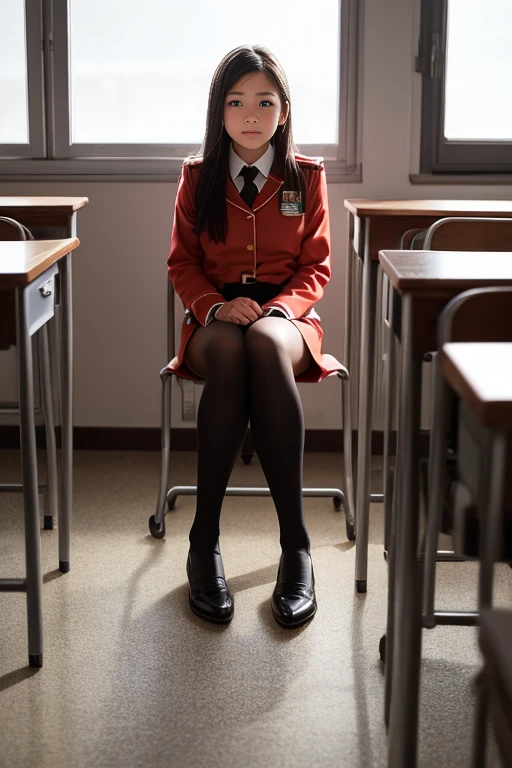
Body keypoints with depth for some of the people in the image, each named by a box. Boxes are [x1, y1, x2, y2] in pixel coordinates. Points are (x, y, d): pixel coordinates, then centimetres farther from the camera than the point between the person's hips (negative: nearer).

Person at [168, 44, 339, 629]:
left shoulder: (307, 176, 7)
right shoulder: (198, 177, 8)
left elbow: (316, 265, 6)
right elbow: (183, 263, 8)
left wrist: (281, 308, -14)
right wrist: (217, 305, -12)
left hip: (285, 316, 0)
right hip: (215, 318, 1)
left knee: (266, 343, -39)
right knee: (228, 350, -38)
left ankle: (296, 544, -38)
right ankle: (204, 541, -34)